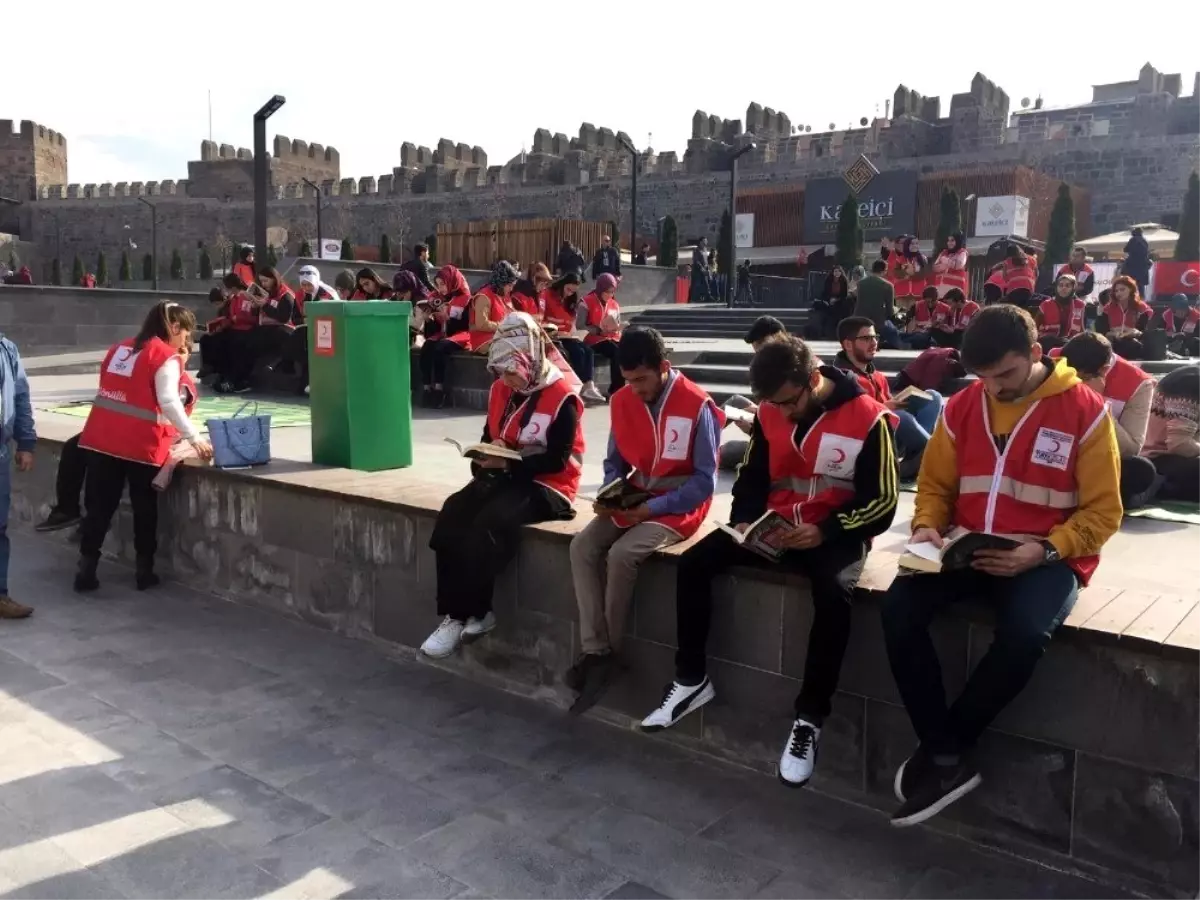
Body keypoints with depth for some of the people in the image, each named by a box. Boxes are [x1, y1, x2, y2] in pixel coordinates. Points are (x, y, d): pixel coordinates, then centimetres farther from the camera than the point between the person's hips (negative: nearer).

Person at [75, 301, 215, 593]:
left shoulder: (119, 348, 16)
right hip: (139, 443, -6)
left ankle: (86, 569, 11)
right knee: (144, 507, 9)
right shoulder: (166, 357, -7)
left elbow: (112, 392, 18)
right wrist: (195, 439, -21)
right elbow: (169, 402, -19)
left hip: (102, 438, 6)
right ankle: (145, 571, 15)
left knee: (99, 505, 10)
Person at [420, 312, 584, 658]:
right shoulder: (500, 389, 8)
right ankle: (453, 613, -17)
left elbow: (556, 460, -17)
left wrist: (508, 463, -23)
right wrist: (485, 456, -5)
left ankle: (471, 614, -16)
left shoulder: (562, 397, -13)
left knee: (488, 524, -31)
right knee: (452, 514, -20)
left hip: (547, 487, -7)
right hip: (503, 476, 7)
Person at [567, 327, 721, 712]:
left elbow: (705, 480, -15)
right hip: (633, 501, 6)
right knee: (582, 546, -19)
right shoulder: (622, 400, 2)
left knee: (621, 554, -28)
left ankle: (610, 651, -9)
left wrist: (654, 507, -22)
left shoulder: (697, 406, -16)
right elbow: (615, 461, 11)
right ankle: (594, 650, -17)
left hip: (677, 507, -6)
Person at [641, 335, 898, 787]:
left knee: (833, 595, -37)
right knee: (693, 562, -11)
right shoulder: (770, 414, 0)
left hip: (835, 534, -5)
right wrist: (744, 520, -8)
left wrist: (826, 531, -26)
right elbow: (751, 476, 11)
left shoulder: (867, 417, -15)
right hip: (774, 527, 5)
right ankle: (691, 679, 4)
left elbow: (881, 504, -13)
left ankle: (809, 718, -20)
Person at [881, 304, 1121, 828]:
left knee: (1025, 633, -35)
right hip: (967, 548, 4)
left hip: (1046, 557, -3)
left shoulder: (1085, 411, -6)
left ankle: (940, 750, -11)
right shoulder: (961, 407, 5)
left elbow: (1102, 512, -4)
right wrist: (927, 527, -8)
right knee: (899, 606, -25)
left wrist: (1044, 551, -20)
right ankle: (949, 758, -14)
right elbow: (935, 485, 14)